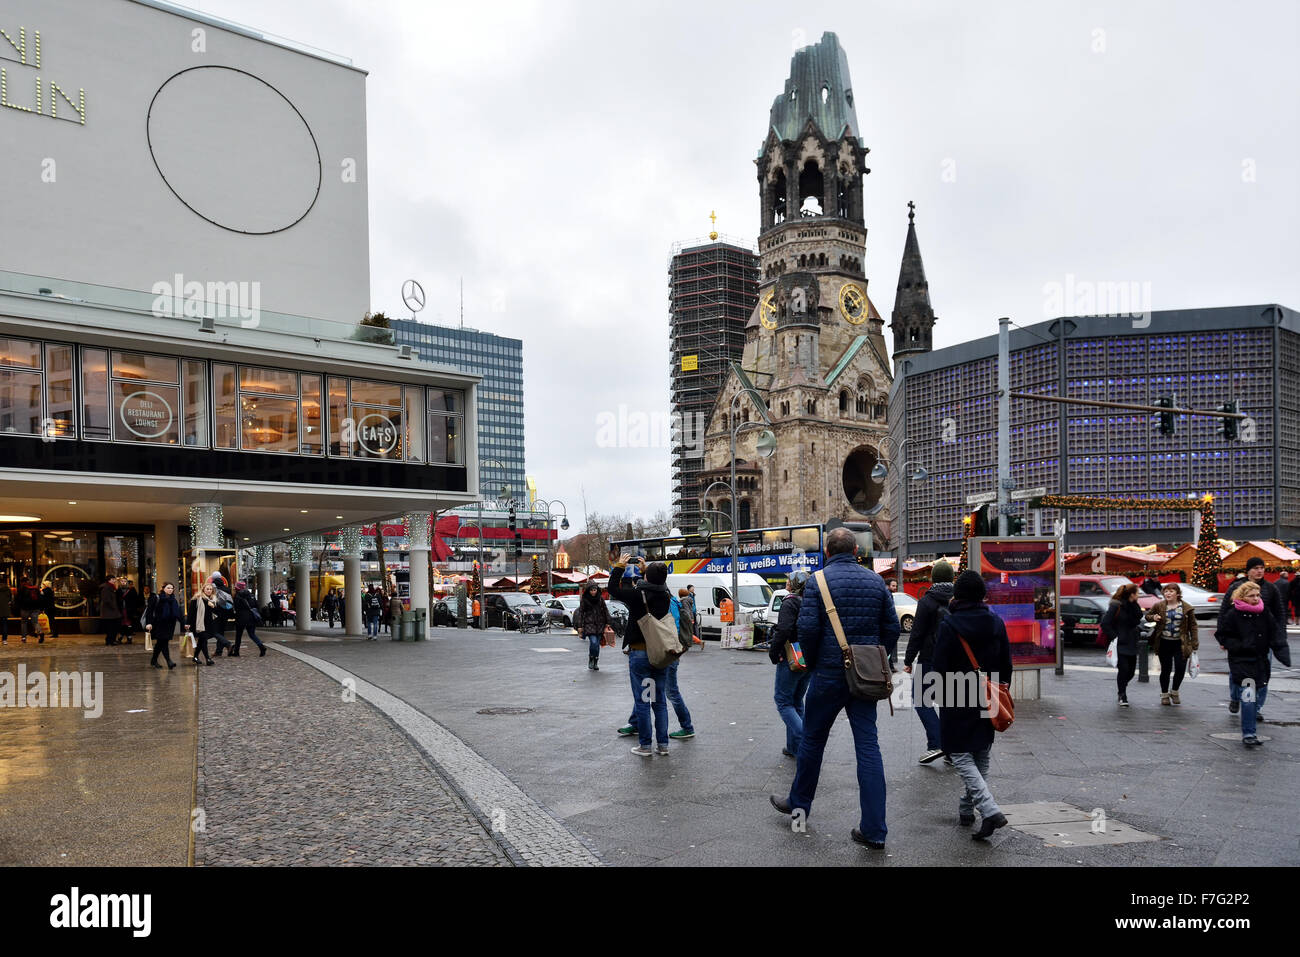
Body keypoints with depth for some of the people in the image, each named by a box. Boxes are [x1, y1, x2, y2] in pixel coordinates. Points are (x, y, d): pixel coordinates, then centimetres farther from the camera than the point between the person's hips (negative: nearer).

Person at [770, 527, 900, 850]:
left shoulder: (818, 581, -8)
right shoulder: (876, 581, 5)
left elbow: (807, 628, -15)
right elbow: (891, 629, 5)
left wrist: (811, 662, 1)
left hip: (828, 675, -3)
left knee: (812, 739, 14)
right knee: (868, 745, 4)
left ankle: (799, 803, 31)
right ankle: (873, 829, 4)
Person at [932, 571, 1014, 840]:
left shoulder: (949, 625, -14)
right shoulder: (996, 622, 2)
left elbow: (940, 666, -11)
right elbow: (1006, 663, 7)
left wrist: (942, 697, 3)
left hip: (958, 700, -6)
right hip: (988, 701, 6)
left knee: (961, 756, -1)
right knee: (981, 757, 18)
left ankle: (990, 810, -16)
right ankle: (967, 809, 28)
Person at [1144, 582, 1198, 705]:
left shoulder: (1187, 608, 0)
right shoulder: (1159, 606, 3)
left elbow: (1192, 625, 2)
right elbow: (1147, 615, 15)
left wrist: (1194, 643, -2)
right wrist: (1153, 617, -9)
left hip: (1180, 643, -1)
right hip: (1164, 643, 1)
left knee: (1180, 668, -5)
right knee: (1166, 670, 6)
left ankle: (1174, 692, 20)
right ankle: (1164, 694, 21)